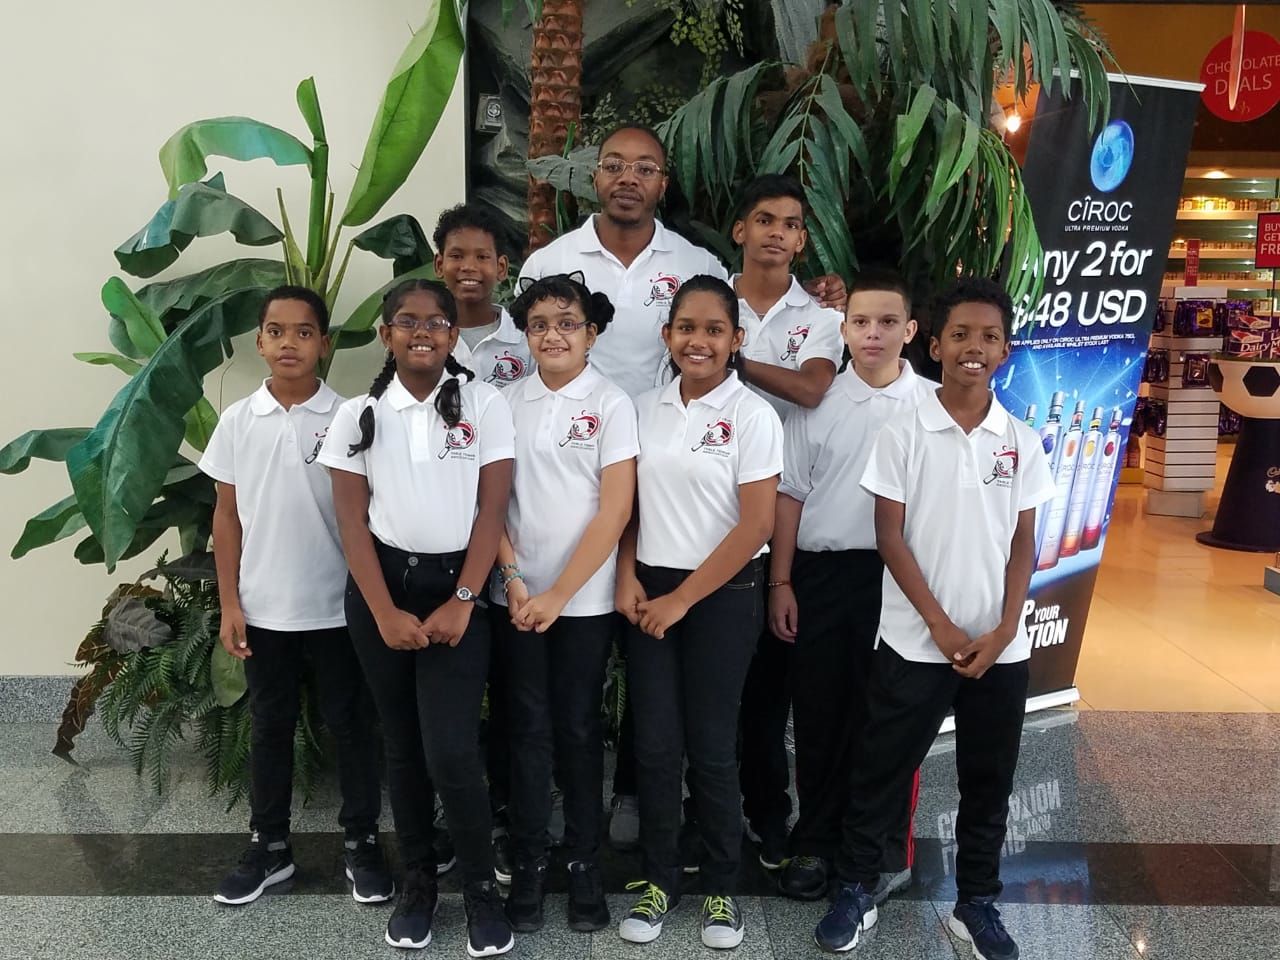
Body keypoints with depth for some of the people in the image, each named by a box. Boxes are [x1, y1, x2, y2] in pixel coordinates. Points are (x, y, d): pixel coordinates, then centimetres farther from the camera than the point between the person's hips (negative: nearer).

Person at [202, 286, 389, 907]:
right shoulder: (237, 421, 1)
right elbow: (227, 516, 5)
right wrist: (229, 603, 1)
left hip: (338, 609, -2)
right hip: (264, 610, 2)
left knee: (350, 726, 10)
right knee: (269, 727, 15)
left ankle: (361, 843, 25)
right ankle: (268, 845, 30)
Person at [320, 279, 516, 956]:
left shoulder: (484, 406, -1)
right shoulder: (359, 414, 4)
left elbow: (493, 509, -4)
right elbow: (352, 521, 1)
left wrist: (462, 601, -11)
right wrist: (385, 612, -8)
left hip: (455, 585, -2)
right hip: (380, 586, 2)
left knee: (451, 752, -9)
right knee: (401, 744, 10)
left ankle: (481, 888, 12)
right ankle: (417, 881, 27)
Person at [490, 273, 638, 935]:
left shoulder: (612, 405, -4)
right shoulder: (507, 404, 5)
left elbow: (615, 510, -10)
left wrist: (559, 593, -13)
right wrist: (512, 576, -7)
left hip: (585, 599, -2)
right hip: (518, 596, 2)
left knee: (578, 728, 7)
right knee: (528, 728, 7)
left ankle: (585, 862, 21)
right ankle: (527, 862, 19)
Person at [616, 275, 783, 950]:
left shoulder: (752, 415, -8)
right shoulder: (645, 409, 5)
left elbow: (755, 525, -12)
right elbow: (628, 502, 10)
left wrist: (682, 599, -12)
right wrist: (627, 578, -4)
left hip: (721, 595, -3)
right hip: (649, 593, 4)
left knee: (711, 747, 6)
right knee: (654, 743, 7)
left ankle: (721, 887, 25)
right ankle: (659, 878, 25)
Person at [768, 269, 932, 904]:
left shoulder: (933, 404, 1)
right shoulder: (817, 402, 5)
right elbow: (790, 495, 6)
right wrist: (780, 583, 2)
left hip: (898, 573, -1)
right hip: (821, 573, 1)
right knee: (819, 713, 9)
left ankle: (885, 847, 24)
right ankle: (815, 843, 25)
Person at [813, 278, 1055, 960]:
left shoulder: (1022, 441, 3)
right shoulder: (902, 436, -5)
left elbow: (1024, 542, 5)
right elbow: (890, 539, -6)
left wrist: (1004, 630, -6)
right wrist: (941, 625, -11)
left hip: (1000, 647, 3)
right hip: (916, 642, -2)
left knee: (988, 781, 13)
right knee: (881, 772, 6)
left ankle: (976, 903, 29)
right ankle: (855, 891, 23)